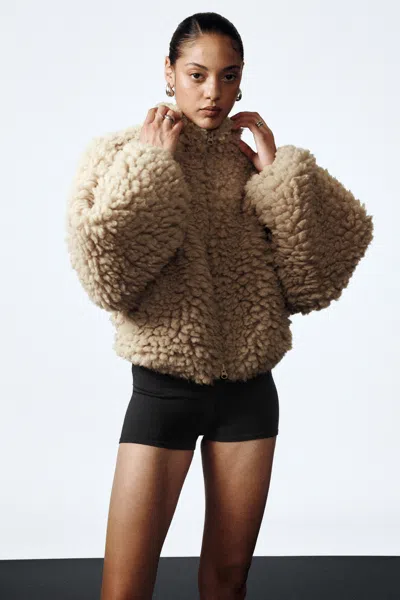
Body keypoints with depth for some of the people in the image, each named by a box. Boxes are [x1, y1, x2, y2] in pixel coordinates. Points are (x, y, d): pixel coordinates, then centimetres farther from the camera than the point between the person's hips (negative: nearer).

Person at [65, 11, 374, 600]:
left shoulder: (253, 162, 5)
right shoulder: (121, 153, -2)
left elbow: (315, 279, -5)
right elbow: (105, 274, -19)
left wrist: (279, 174, -8)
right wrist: (151, 164, -15)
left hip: (248, 392, 3)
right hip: (163, 390, -2)